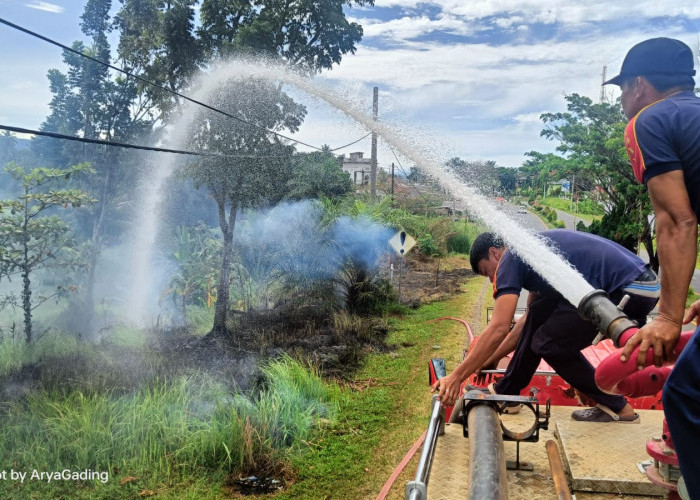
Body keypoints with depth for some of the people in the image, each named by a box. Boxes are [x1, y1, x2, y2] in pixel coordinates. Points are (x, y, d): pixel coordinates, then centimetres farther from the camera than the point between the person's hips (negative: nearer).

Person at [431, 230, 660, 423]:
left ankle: (617, 408, 13)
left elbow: (498, 329, -14)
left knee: (550, 343, -1)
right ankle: (506, 392, 22)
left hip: (630, 291, -10)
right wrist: (487, 361, 29)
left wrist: (456, 377, -8)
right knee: (539, 312, 13)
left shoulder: (510, 258, -6)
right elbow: (529, 319, 28)